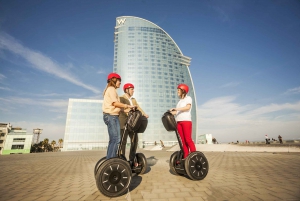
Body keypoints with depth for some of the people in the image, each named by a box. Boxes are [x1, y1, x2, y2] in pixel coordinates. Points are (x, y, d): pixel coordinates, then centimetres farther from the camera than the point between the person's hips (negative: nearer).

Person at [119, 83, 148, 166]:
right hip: (124, 123, -7)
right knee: (123, 141, -3)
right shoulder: (121, 98, -1)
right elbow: (122, 109, -18)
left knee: (135, 140, 7)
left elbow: (138, 107, 7)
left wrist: (144, 114, -11)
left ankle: (132, 160, 18)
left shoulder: (133, 99, 19)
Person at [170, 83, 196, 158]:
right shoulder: (180, 101, 23)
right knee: (183, 140, 4)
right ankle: (186, 157, 7)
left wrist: (176, 109, -20)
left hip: (186, 121, -6)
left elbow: (188, 107, -13)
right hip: (179, 122, 6)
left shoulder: (188, 98, 6)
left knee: (188, 139, -11)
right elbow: (178, 112, 14)